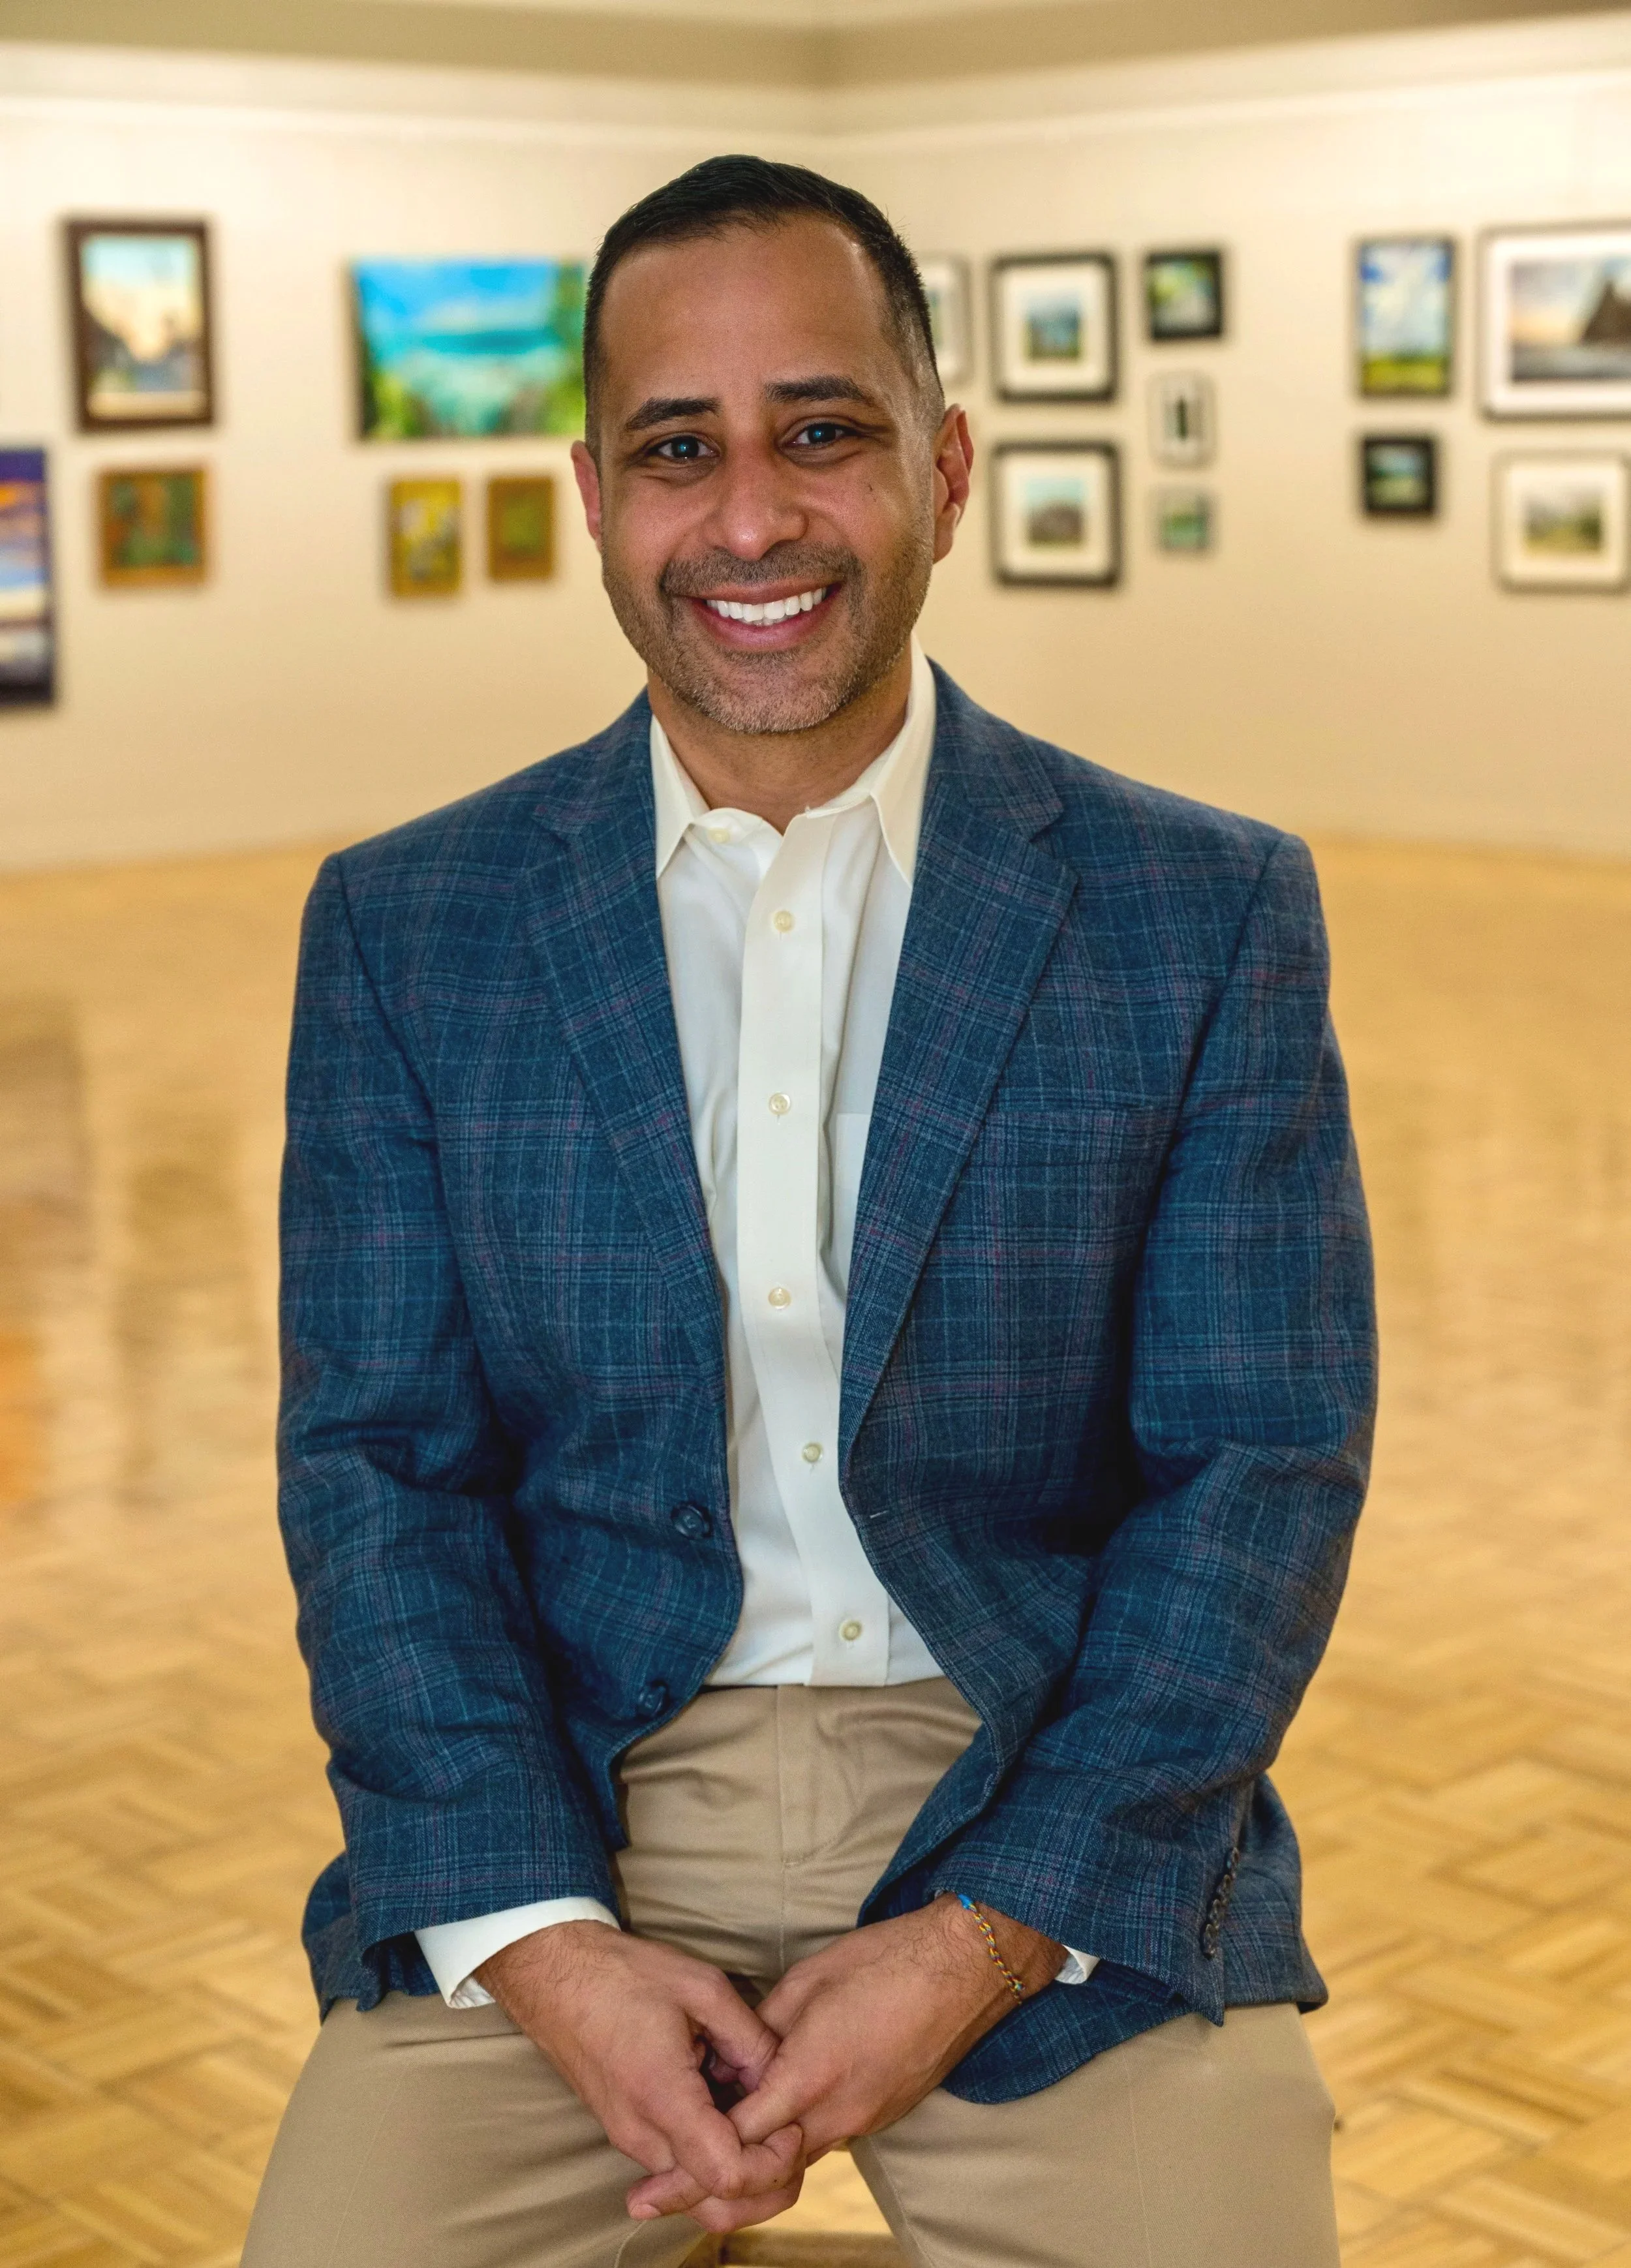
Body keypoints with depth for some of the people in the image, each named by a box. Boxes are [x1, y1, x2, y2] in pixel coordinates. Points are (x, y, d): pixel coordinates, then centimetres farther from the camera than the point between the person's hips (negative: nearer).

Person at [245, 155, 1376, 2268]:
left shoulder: (1212, 914, -1)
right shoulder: (404, 927, 3)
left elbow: (1265, 1462, -3)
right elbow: (377, 1460, 1)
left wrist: (986, 1941, -13)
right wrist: (539, 1941, -12)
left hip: (1051, 1808, 0)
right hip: (559, 1810, 1)